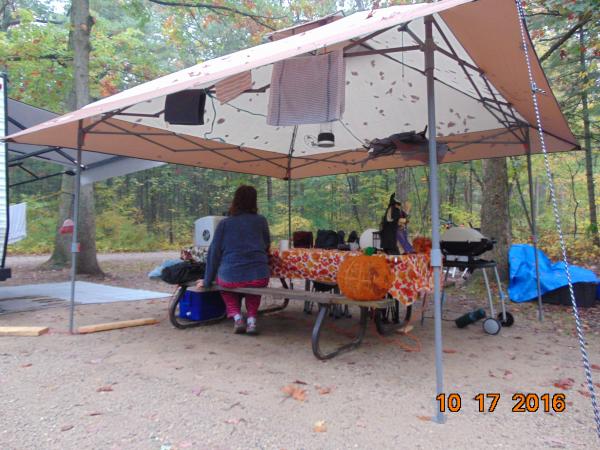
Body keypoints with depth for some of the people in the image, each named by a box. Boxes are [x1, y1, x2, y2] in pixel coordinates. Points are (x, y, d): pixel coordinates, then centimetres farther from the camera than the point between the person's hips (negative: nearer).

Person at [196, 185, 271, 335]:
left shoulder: (224, 223, 3)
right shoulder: (261, 221, 5)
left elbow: (214, 253, 4)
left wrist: (207, 281, 13)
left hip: (231, 278, -1)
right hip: (259, 278, 1)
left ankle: (237, 317, 13)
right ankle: (252, 319, 16)